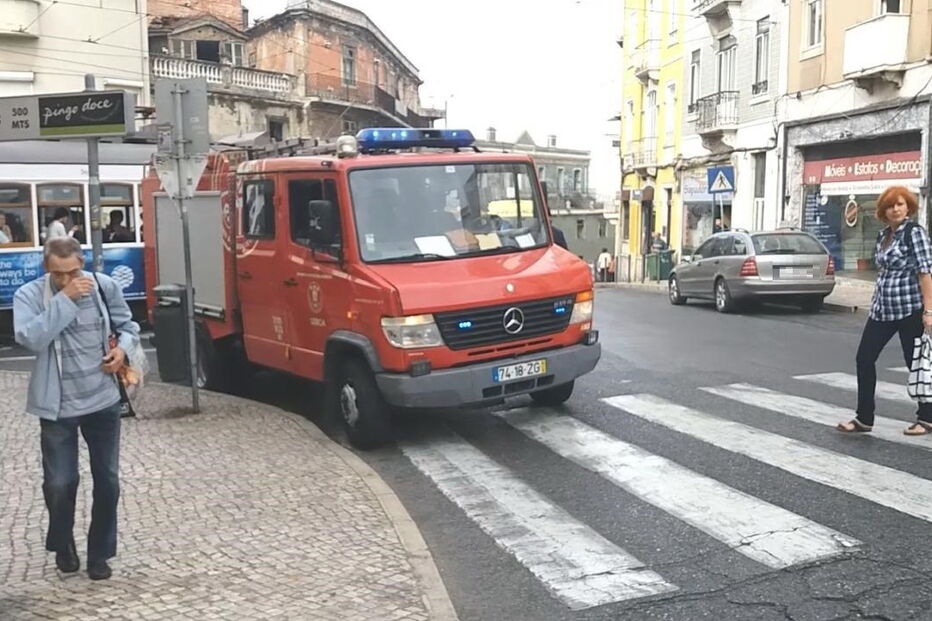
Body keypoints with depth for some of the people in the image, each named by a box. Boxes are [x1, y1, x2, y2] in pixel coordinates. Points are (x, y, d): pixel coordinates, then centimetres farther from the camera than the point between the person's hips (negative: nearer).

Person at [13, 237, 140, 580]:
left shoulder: (104, 286, -3)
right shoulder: (29, 295, -9)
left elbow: (127, 324, 12)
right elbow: (30, 338, -26)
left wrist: (123, 347, -9)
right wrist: (65, 299, -28)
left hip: (103, 401, 2)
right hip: (58, 407, -2)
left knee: (107, 480, 8)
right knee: (60, 482, 3)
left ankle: (100, 553, 26)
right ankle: (63, 545, 32)